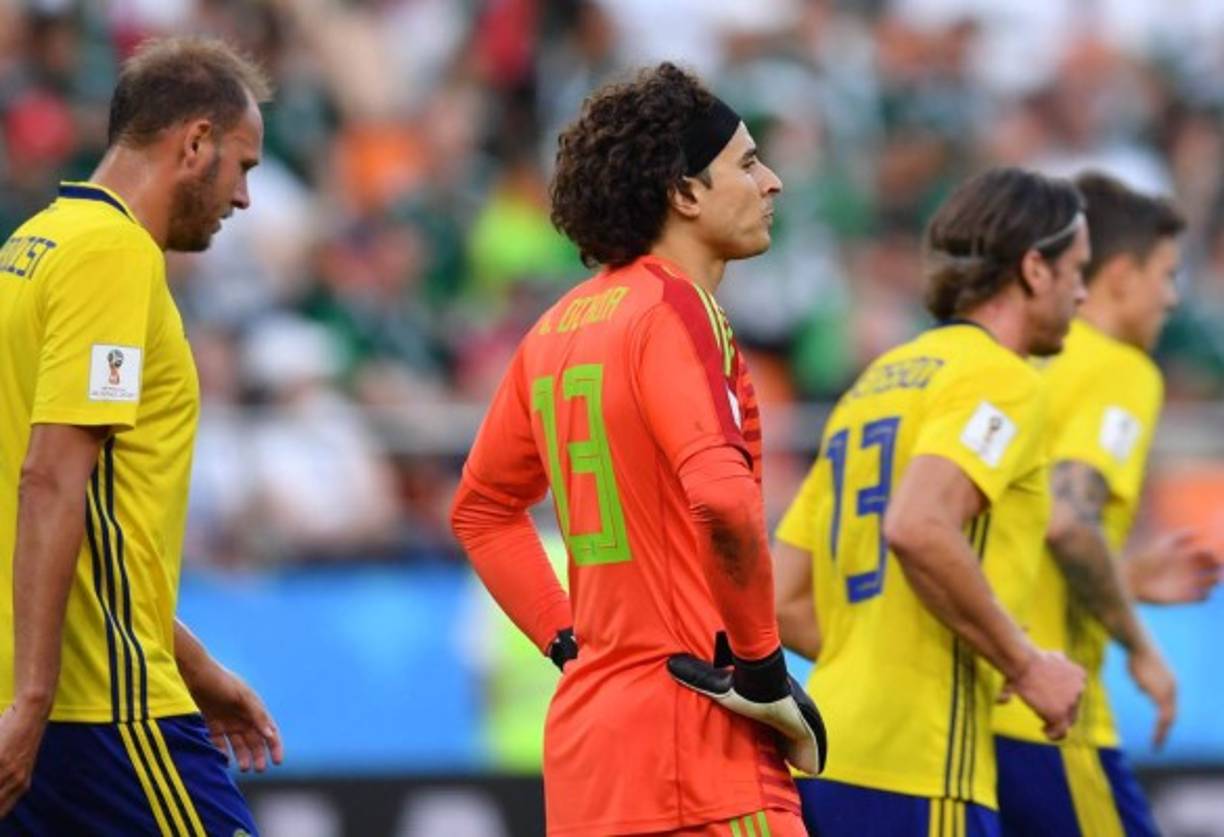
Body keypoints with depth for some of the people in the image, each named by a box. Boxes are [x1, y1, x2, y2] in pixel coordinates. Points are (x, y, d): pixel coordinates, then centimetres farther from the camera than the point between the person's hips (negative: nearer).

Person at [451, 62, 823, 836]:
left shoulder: (559, 328, 14)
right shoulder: (675, 312, -11)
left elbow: (482, 508, 25)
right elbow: (723, 502, -25)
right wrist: (762, 666, -14)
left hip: (588, 727, 9)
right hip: (692, 742, -9)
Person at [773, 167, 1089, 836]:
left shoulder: (873, 384, 21)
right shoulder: (998, 379, -5)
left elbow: (784, 602, 19)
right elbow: (918, 529, -24)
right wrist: (1024, 665, -13)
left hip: (826, 758, 9)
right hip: (915, 769, -9)